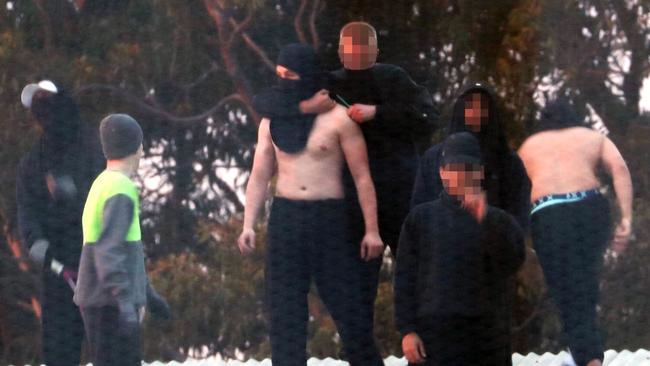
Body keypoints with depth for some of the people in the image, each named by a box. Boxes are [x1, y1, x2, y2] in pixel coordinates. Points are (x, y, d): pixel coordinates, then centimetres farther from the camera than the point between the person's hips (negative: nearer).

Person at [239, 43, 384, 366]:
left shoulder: (337, 118, -3)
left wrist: (372, 230, -9)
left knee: (348, 304, -3)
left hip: (329, 218, -4)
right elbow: (259, 177, 12)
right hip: (285, 218, 4)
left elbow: (362, 176, -4)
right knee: (284, 309, 1)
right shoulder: (271, 122, 10)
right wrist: (248, 224, 0)